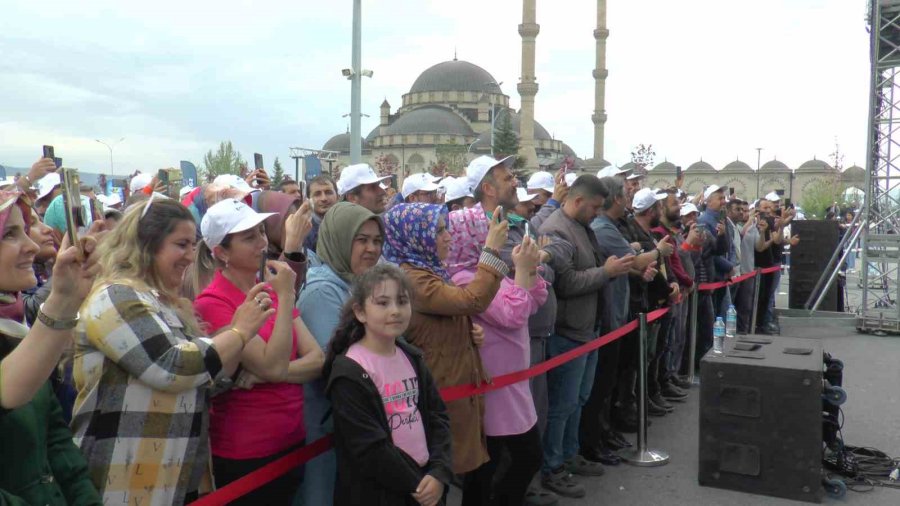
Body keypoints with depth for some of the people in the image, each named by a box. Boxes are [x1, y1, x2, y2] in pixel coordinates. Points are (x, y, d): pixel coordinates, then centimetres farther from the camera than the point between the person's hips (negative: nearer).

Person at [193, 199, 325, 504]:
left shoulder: (273, 290, 6)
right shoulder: (212, 303, -15)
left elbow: (318, 360, -2)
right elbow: (274, 365, -23)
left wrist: (266, 374, -18)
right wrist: (286, 297, -20)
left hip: (292, 442, 7)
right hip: (242, 455, -6)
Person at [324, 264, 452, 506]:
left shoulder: (412, 358, 4)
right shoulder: (349, 372, -16)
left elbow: (437, 416, 3)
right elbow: (369, 448, -19)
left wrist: (439, 473, -8)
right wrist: (414, 484, -12)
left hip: (426, 483, 6)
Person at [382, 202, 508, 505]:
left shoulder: (429, 271, 13)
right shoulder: (410, 277, -18)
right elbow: (471, 301, -28)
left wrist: (472, 332, 3)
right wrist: (492, 250, -21)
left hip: (460, 385, 10)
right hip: (441, 391, -10)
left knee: (478, 468, 15)